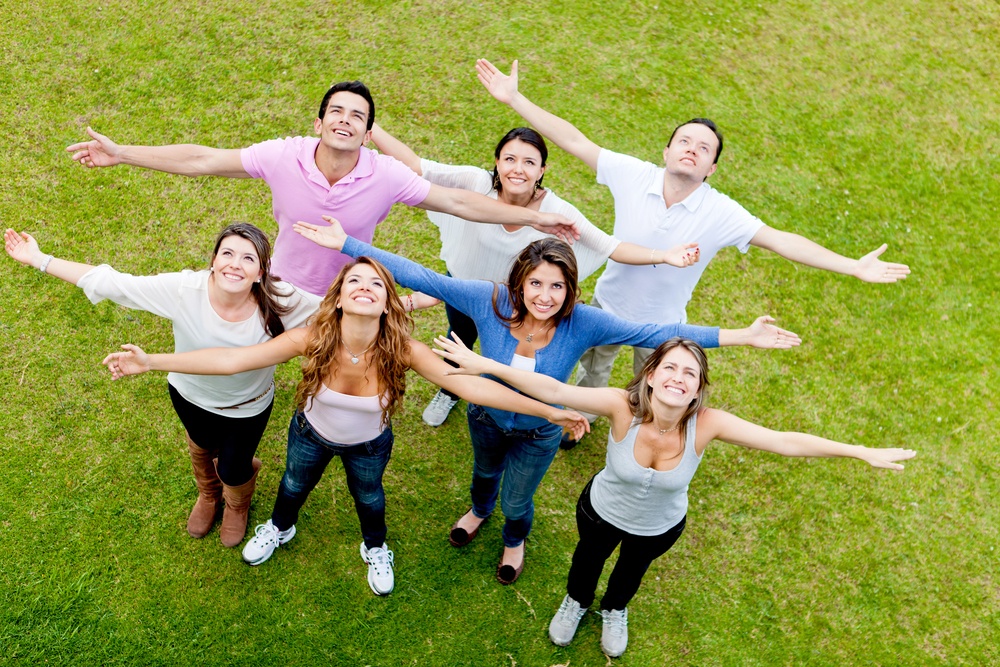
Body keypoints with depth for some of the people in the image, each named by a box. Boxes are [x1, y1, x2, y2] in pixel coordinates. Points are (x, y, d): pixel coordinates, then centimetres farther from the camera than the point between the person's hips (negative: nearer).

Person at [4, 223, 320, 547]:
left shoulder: (280, 301, -35)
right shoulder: (184, 289, -34)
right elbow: (110, 282, -27)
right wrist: (39, 259, -25)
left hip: (246, 407, -1)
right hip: (190, 395, 2)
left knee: (233, 472, 19)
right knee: (201, 447, 32)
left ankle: (238, 505, 61)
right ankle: (208, 494, 70)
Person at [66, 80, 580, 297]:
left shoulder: (387, 176, -27)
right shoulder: (283, 156, -27)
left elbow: (457, 201, -22)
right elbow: (201, 160, -22)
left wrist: (533, 218, -22)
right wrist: (121, 153, -23)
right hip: (285, 289, 1)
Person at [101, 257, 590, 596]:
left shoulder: (402, 351, -38)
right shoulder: (312, 340, -38)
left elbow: (470, 385, -40)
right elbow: (231, 360, -38)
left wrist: (548, 413, -44)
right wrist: (150, 362, -45)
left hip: (368, 445, 0)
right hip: (312, 434, 1)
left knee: (368, 497, 31)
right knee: (295, 485, 33)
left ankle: (375, 549, 67)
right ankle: (280, 529, 70)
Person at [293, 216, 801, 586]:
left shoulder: (582, 323, -35)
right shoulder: (491, 300, -35)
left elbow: (655, 334, -32)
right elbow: (422, 278, -33)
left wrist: (740, 336, -35)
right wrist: (347, 244, -35)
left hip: (538, 434, -1)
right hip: (486, 417, 1)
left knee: (517, 501, 26)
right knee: (485, 472, 35)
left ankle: (515, 541, 66)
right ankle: (479, 511, 74)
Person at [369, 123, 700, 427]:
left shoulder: (556, 212, -32)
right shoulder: (477, 183, -32)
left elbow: (610, 247, -30)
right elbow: (414, 165, -32)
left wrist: (664, 255, -42)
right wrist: (370, 127, -40)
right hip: (463, 284, 1)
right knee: (459, 340, 30)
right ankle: (449, 392, 65)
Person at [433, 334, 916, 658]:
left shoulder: (706, 424, -37)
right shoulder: (623, 406, -40)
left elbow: (785, 442, -34)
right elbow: (553, 391, -46)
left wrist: (863, 453, -33)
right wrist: (485, 365, -53)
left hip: (660, 527, 1)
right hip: (602, 510, -1)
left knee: (634, 568, 35)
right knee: (589, 558, 33)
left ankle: (615, 611, 73)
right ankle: (576, 602, 71)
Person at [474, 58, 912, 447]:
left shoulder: (721, 214, -26)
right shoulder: (634, 174, -23)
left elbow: (781, 241, -30)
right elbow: (573, 141, -22)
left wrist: (855, 267, -37)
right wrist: (514, 98, -25)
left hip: (661, 325, -1)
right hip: (608, 305, 1)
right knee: (592, 368, 29)